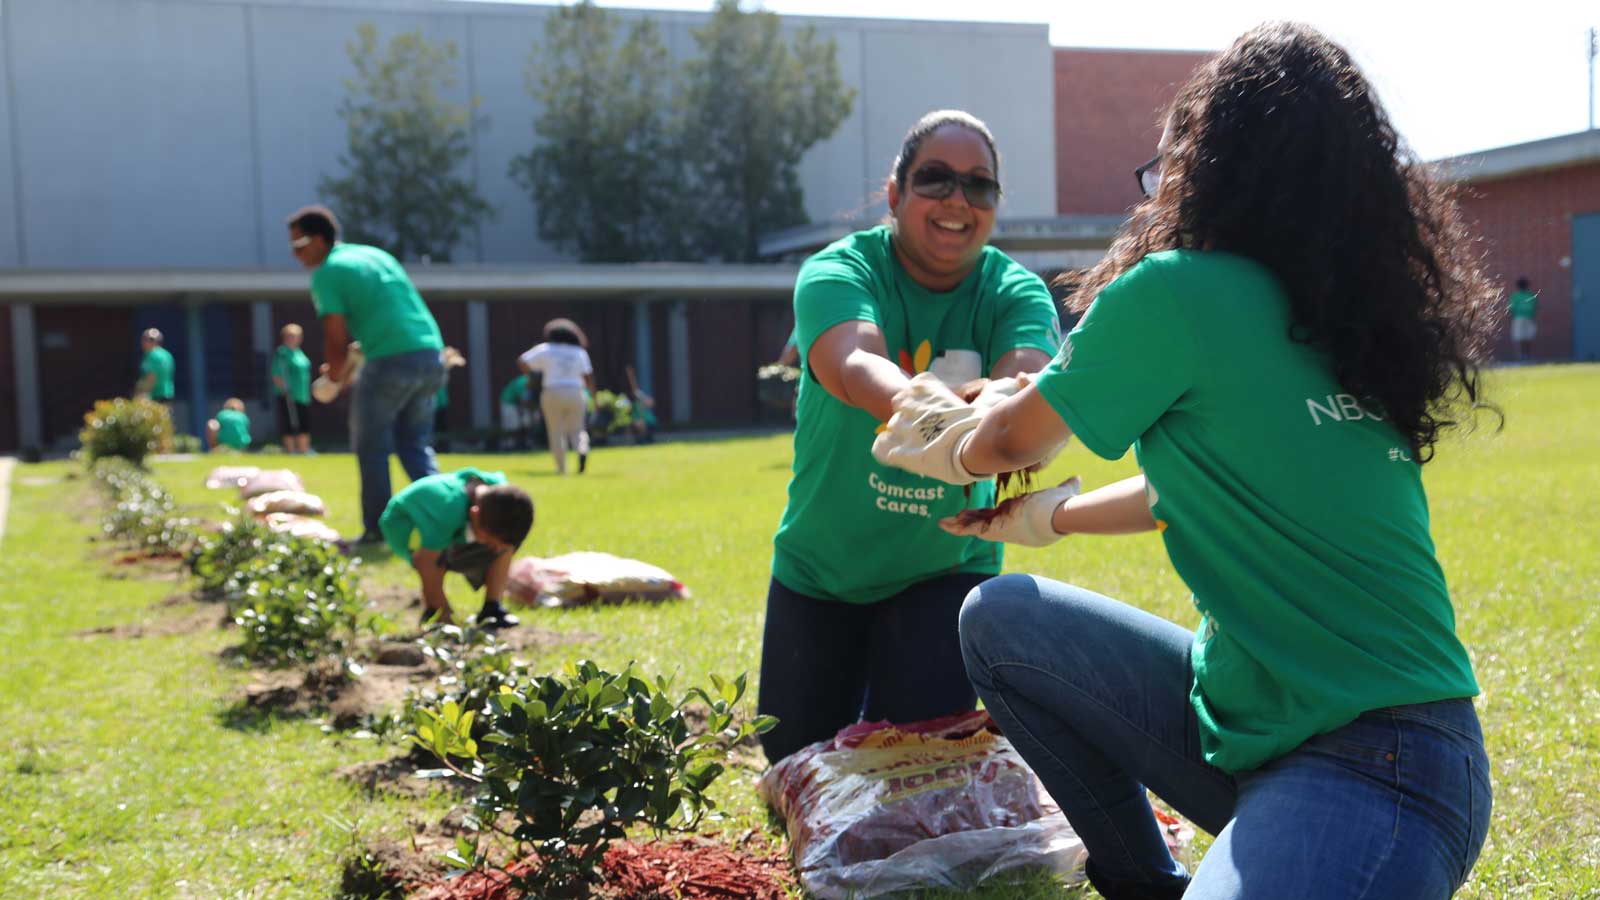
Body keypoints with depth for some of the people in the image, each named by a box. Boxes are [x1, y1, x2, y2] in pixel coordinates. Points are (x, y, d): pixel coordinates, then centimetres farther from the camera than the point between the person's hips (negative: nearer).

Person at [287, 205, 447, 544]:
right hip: (431, 354, 7)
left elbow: (337, 338, -5)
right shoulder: (376, 254, 22)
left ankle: (377, 529, 8)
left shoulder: (326, 274, -1)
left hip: (391, 361, -7)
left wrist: (334, 373, 13)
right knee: (415, 445, 17)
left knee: (371, 447, 7)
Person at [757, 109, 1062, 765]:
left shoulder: (1016, 292, -12)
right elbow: (852, 365, -41)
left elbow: (1029, 378, -34)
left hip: (946, 568, 0)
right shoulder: (839, 271, -18)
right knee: (797, 764, 8)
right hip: (820, 568, 0)